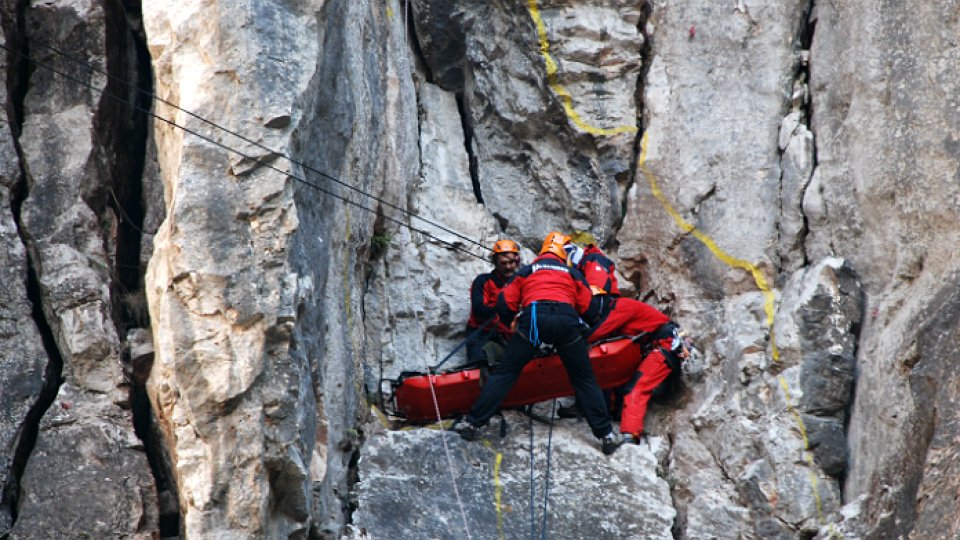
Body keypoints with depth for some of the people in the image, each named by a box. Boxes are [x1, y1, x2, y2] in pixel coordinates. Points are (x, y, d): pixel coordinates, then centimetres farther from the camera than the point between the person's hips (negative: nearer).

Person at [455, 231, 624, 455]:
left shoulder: (527, 271, 28)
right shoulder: (573, 273, 28)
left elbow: (506, 304, 21)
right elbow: (587, 307, 20)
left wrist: (508, 324, 40)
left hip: (532, 318, 0)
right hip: (567, 319, 0)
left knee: (505, 372, 7)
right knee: (584, 379, 11)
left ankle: (473, 423, 1)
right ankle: (606, 434, 6)